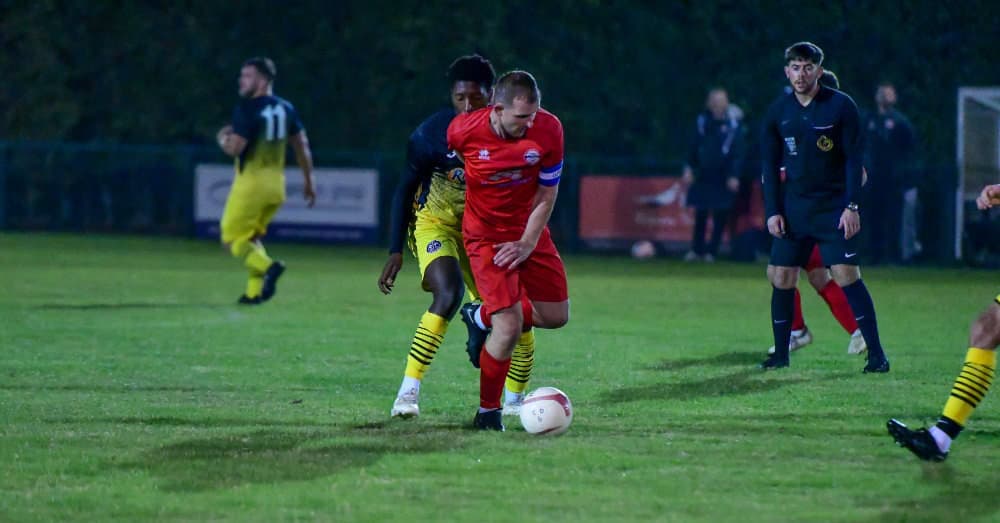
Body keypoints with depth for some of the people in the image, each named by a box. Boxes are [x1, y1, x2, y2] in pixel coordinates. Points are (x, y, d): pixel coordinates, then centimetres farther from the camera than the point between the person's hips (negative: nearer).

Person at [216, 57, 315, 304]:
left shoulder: (247, 109, -15)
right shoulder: (286, 108, 7)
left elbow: (235, 148, -21)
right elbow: (302, 147, 11)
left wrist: (222, 139, 2)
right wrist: (308, 181, 19)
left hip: (251, 182, -7)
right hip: (276, 185, 7)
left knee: (232, 238, 2)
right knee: (251, 236, 21)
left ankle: (267, 267, -21)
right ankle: (255, 291, 12)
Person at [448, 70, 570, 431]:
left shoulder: (548, 130, -18)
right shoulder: (464, 131, -23)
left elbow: (546, 195, -7)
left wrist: (526, 245, -10)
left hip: (529, 232, 4)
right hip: (485, 235, -4)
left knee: (556, 316, 7)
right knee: (510, 328, -16)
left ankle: (481, 318, 32)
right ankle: (488, 413, 4)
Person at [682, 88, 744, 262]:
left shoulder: (733, 125, -5)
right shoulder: (702, 121, 4)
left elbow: (737, 152, -5)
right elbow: (694, 148, 9)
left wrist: (734, 176, -10)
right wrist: (689, 169, 3)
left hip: (722, 178, -3)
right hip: (703, 175, 3)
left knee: (720, 215, 0)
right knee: (700, 214, 7)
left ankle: (712, 251, 7)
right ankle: (697, 249, 16)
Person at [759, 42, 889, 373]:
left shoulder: (841, 106, -5)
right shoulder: (778, 112, 5)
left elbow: (854, 159, -5)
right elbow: (770, 165, 9)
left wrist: (852, 206, -12)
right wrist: (772, 211, 1)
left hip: (834, 206, -4)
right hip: (794, 206, 4)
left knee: (846, 275, -13)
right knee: (781, 277, 0)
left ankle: (876, 354, -10)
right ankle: (780, 353, 13)